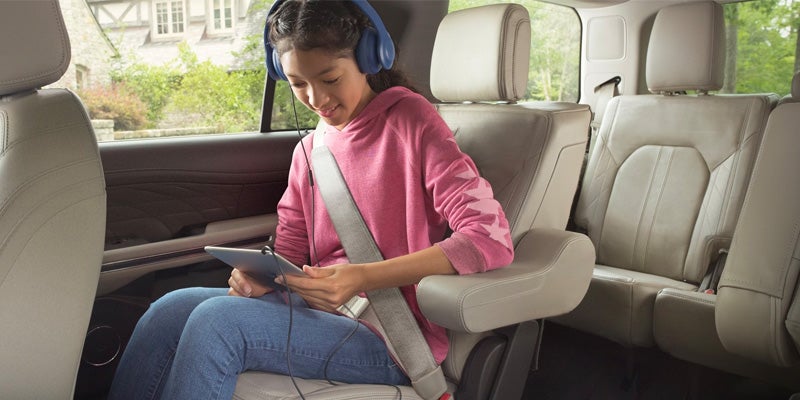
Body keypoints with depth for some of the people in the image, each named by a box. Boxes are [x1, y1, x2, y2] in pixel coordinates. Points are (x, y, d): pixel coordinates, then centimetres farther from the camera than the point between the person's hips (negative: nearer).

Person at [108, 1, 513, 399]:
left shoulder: (409, 119, -8)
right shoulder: (309, 150, 12)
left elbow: (491, 238, -17)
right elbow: (287, 250, 13)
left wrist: (363, 277, -25)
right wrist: (258, 274, -12)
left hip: (389, 339, -6)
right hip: (320, 310, 6)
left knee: (217, 320, -24)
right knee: (171, 309, -13)